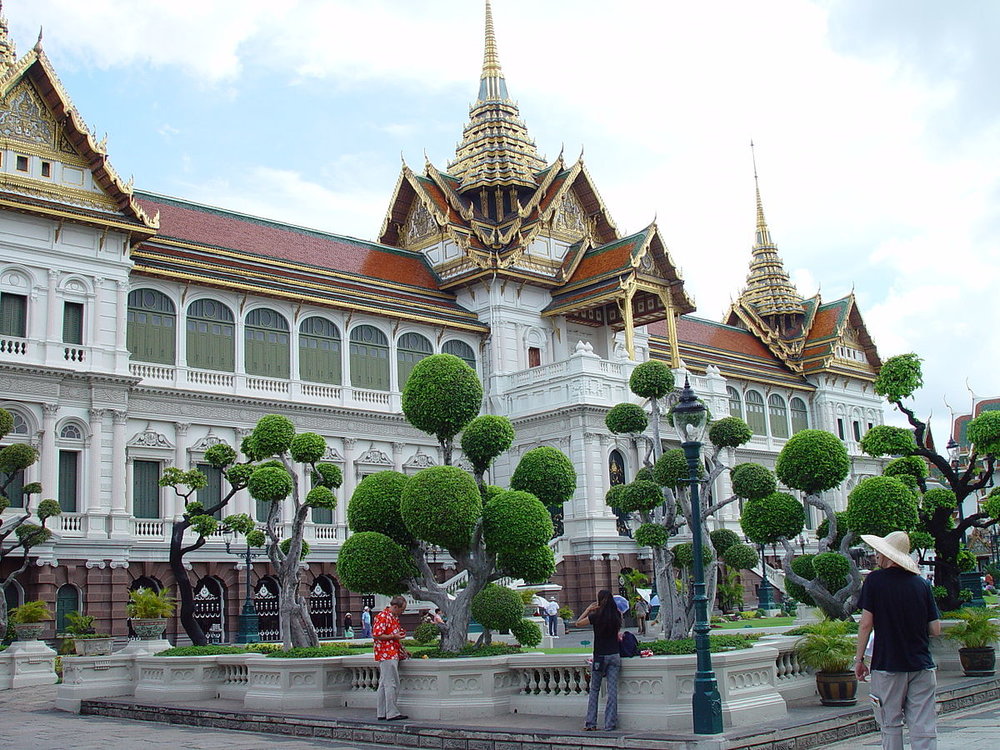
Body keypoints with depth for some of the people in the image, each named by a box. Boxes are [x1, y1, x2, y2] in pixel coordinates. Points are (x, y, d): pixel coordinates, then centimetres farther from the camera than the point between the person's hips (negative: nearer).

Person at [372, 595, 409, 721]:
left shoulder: (394, 617, 19)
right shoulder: (382, 616, -13)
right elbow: (376, 635, -19)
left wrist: (402, 649, 21)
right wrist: (394, 636, -17)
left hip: (393, 654, 10)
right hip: (386, 655, -10)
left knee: (384, 684, 11)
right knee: (391, 684, -10)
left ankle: (382, 713, 14)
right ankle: (392, 713, -9)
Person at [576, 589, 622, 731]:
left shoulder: (596, 616, -12)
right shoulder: (617, 616, -1)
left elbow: (578, 623, 0)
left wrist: (588, 609, 6)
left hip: (600, 657, -3)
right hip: (615, 656, 3)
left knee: (594, 690, 8)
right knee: (612, 690, 4)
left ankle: (591, 723, 8)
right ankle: (610, 724, 4)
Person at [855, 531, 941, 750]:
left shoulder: (875, 580, -5)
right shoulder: (922, 584, 3)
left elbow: (866, 624, -8)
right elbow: (936, 630, 4)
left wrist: (858, 659, 1)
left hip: (887, 665, -3)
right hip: (922, 666, 3)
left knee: (891, 726, 9)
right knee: (924, 729, 2)